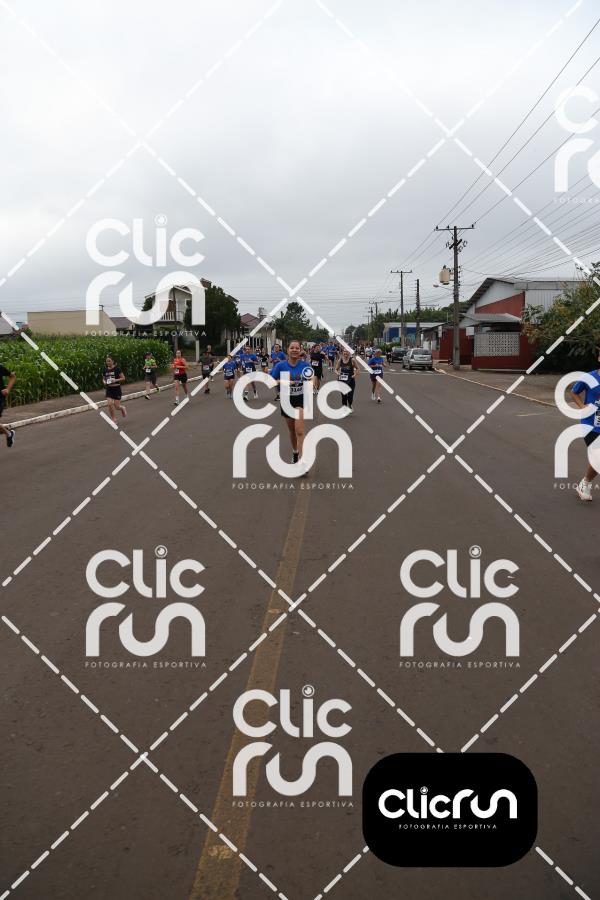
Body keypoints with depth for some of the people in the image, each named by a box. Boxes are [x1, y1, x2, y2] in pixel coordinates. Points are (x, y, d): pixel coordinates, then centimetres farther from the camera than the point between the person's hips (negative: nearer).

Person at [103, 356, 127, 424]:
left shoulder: (117, 369, -9)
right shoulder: (105, 370, 4)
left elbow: (123, 378, -8)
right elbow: (103, 378, 17)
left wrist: (116, 380, -22)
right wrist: (104, 382, -5)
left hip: (117, 389, -4)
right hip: (109, 389, 4)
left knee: (116, 406, -4)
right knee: (109, 404, -11)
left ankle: (122, 408, 33)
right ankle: (114, 419, 5)